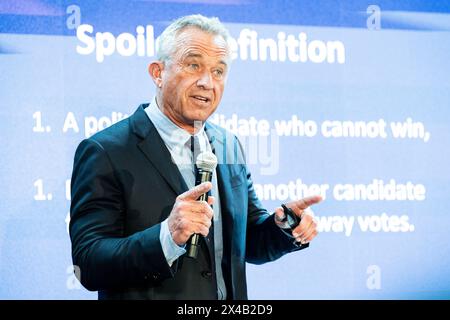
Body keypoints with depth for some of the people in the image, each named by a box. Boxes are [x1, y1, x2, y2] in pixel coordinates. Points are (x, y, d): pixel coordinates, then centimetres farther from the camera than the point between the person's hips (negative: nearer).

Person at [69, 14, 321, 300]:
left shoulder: (229, 146, 3)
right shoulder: (105, 153, -16)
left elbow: (248, 243, 9)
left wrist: (285, 226, -11)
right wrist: (167, 236, -36)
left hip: (231, 299, 6)